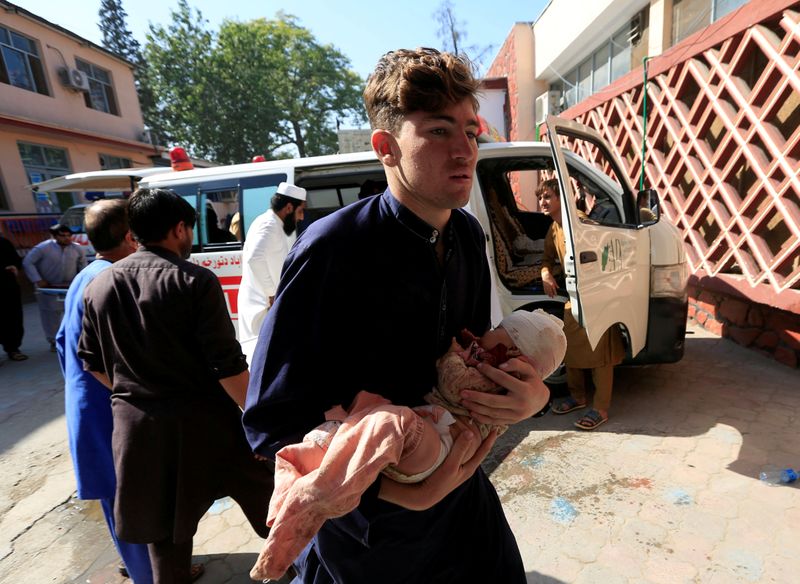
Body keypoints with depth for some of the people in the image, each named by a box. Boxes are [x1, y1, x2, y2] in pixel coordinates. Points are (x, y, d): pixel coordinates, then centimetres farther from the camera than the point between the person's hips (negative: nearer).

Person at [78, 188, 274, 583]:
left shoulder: (97, 287, 1)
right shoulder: (195, 281, -17)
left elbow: (93, 363, 10)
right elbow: (228, 367, -19)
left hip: (135, 423, 5)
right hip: (201, 421, -4)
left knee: (163, 525, 22)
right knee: (261, 488, 19)